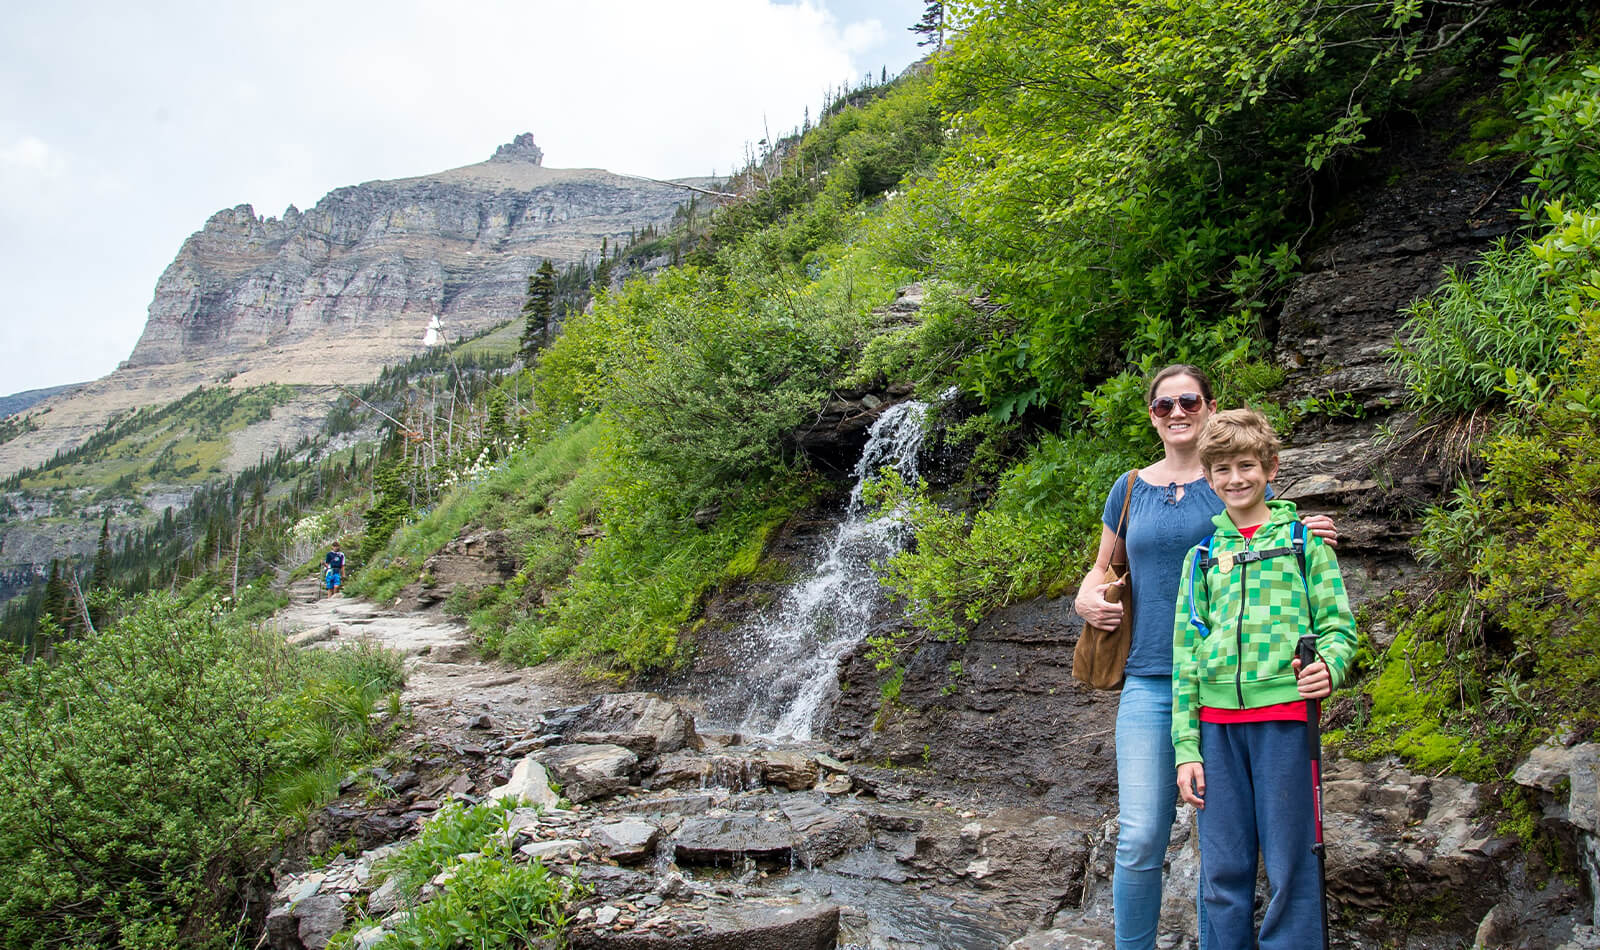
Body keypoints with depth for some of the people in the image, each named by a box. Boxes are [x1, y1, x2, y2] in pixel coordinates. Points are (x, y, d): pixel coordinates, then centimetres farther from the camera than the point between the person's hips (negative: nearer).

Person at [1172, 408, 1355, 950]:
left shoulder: (1303, 540, 7)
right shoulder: (1201, 557, 13)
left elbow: (1338, 624, 5)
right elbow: (1185, 655, 12)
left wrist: (1330, 666, -18)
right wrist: (1185, 746, 7)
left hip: (1285, 717, -2)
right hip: (1217, 725, 3)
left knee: (1291, 868, 1)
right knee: (1223, 872, 7)